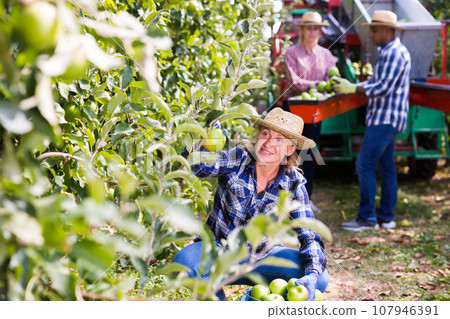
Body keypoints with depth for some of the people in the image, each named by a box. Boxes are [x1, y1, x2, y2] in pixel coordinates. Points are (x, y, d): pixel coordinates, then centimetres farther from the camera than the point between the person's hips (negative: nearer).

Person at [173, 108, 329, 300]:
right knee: (184, 261, -36)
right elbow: (195, 167, -25)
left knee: (319, 279, -23)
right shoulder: (237, 160, -11)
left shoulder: (293, 185, -8)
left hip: (260, 256, 2)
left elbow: (310, 237, -12)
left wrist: (311, 276, -31)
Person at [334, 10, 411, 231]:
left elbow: (383, 88, -23)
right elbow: (375, 82, 23)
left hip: (385, 119, -11)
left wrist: (352, 89, -17)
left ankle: (367, 218, -5)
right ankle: (386, 217, 17)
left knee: (364, 165, -10)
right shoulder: (390, 52, 18)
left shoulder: (394, 53, -16)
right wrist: (349, 85, 12)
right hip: (386, 119, 11)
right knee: (385, 166, 12)